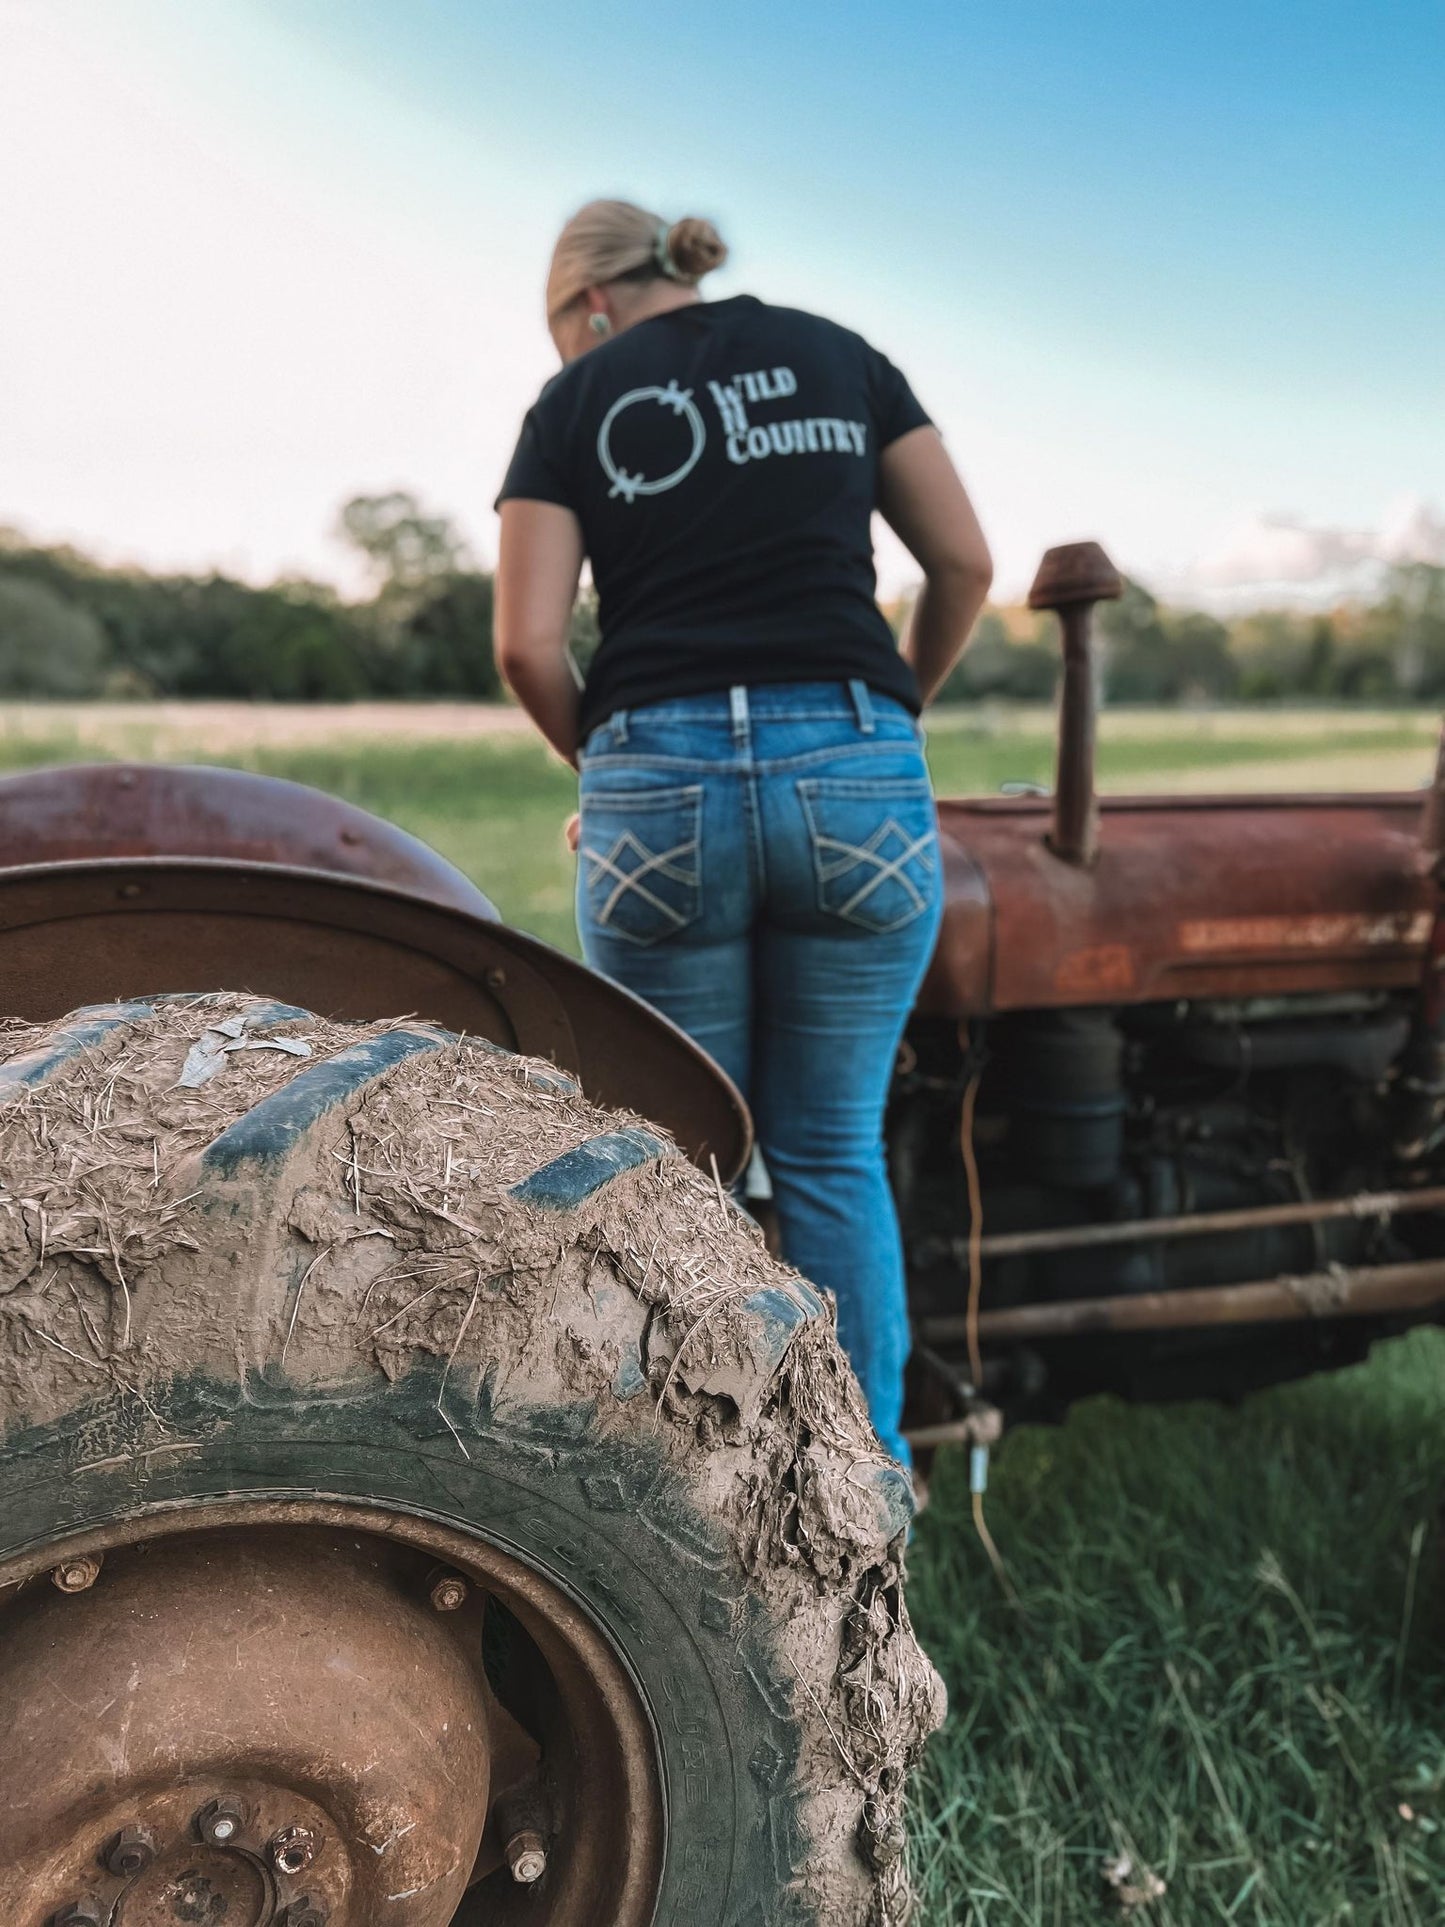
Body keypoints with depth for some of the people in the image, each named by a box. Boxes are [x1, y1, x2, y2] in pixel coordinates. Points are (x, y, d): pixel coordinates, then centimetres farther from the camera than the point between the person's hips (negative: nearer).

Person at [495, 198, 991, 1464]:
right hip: (857, 777, 2)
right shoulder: (836, 355, 17)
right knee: (833, 1154, 14)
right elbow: (965, 564, 11)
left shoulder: (576, 401, 11)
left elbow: (528, 644, -1)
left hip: (659, 787, -1)